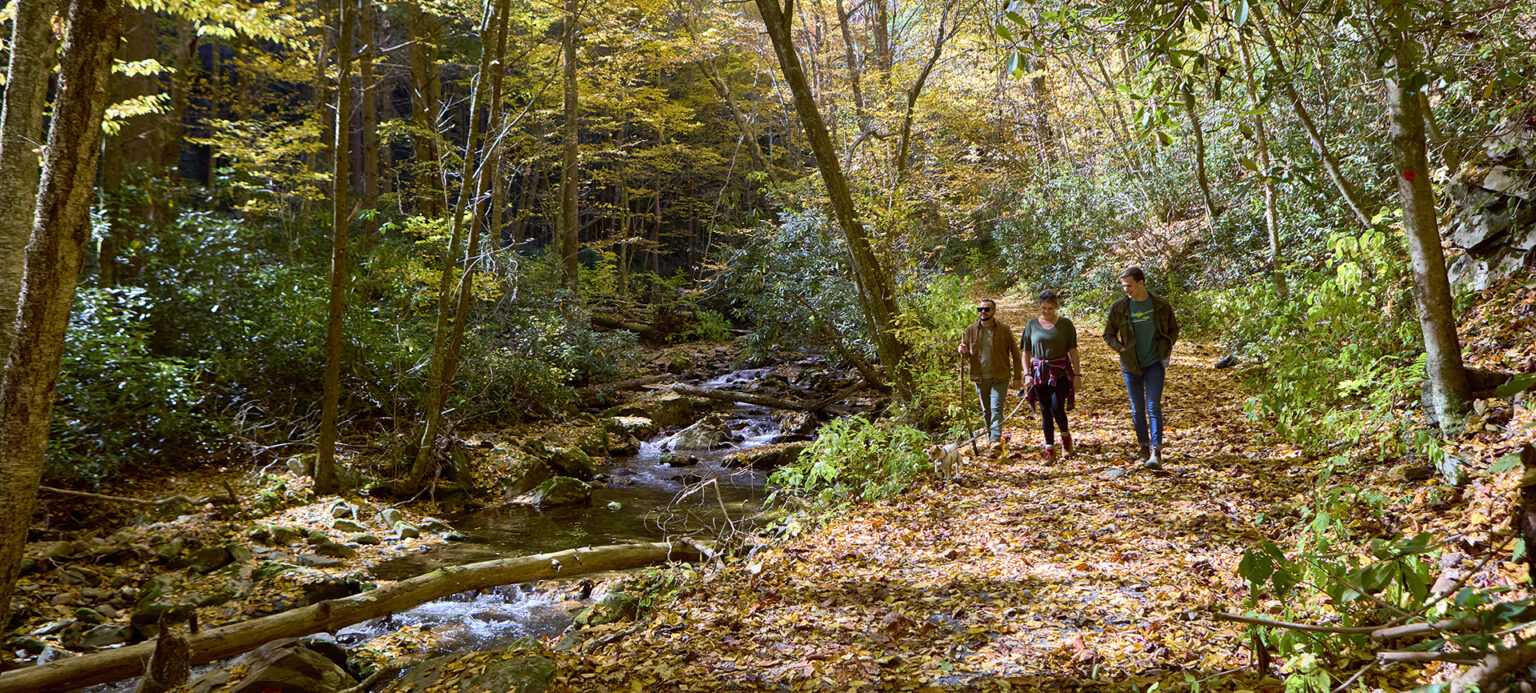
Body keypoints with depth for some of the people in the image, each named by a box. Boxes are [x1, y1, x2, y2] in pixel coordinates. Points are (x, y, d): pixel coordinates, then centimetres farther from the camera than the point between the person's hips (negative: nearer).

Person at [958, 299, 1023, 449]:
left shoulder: (1004, 330, -3)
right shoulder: (971, 330, 4)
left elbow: (1015, 353, 0)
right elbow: (967, 353, 14)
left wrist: (1017, 376, -5)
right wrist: (963, 351, -11)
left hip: (1000, 377, -3)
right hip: (980, 377, 3)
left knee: (996, 408, -11)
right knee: (985, 410, 14)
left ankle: (996, 439, -13)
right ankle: (990, 435, 29)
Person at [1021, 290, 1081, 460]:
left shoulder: (1065, 324, 1)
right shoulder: (1032, 325, 5)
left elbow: (1073, 350, 2)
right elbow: (1025, 352, 8)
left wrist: (1077, 374, -1)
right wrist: (1027, 374, -2)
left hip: (1061, 371, -2)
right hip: (1040, 373, 2)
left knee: (1057, 408, -12)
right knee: (1045, 411, 4)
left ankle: (1066, 436, 18)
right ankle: (1050, 448, 13)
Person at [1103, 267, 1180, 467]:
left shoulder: (1161, 305, -3)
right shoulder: (1119, 308, -3)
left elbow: (1173, 329, 11)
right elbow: (1108, 334, 7)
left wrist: (1166, 352, -1)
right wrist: (1121, 349, -8)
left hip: (1155, 364, -2)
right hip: (1131, 366, 2)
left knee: (1154, 407, -10)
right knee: (1137, 409, 10)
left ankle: (1156, 452, -12)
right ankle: (1143, 446, 26)